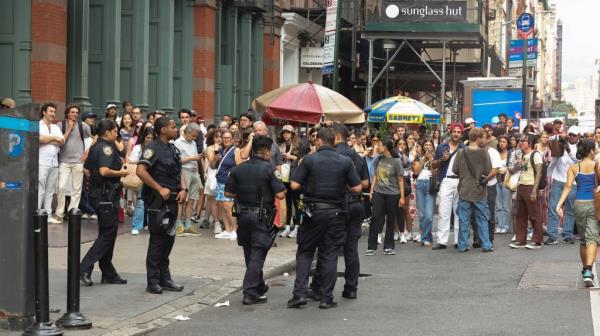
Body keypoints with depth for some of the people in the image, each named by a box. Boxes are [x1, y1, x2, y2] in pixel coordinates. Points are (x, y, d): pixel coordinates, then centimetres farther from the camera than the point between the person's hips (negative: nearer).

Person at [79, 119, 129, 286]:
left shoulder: (95, 147, 14)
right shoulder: (106, 147, -15)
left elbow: (86, 169, 22)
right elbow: (104, 171, -28)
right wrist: (121, 173, -15)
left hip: (96, 193, 10)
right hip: (106, 195, -10)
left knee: (105, 233, 13)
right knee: (108, 234, -6)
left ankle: (108, 274, 18)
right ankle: (84, 269, -10)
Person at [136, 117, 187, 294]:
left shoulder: (173, 149, 15)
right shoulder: (153, 148, -12)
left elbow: (179, 172, 21)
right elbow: (141, 171, -22)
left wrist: (183, 189, 2)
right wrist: (160, 189, -19)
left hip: (171, 200, 8)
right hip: (157, 202, -8)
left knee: (169, 238, 12)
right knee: (157, 240, -4)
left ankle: (164, 278, 21)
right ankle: (153, 282, 2)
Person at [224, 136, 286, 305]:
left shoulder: (238, 169, 2)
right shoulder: (269, 169, -12)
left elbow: (228, 193, 4)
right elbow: (280, 195, -17)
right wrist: (282, 185, 4)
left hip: (243, 214, 5)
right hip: (262, 216, -5)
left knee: (250, 253, 18)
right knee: (257, 254, -2)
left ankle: (259, 286, 33)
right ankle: (250, 293, -7)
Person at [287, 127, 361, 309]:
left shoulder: (309, 160, -6)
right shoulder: (345, 162, -2)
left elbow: (294, 185, -9)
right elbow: (357, 188, -2)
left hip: (313, 211, -1)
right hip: (335, 213, 1)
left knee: (304, 253, 9)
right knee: (329, 255, 6)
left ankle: (300, 293, -1)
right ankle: (326, 298, 6)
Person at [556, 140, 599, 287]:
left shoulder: (573, 168, 5)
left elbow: (568, 186, -5)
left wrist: (559, 204, -9)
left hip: (579, 204, 3)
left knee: (583, 239, 18)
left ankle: (585, 270, 30)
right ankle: (588, 270, -28)